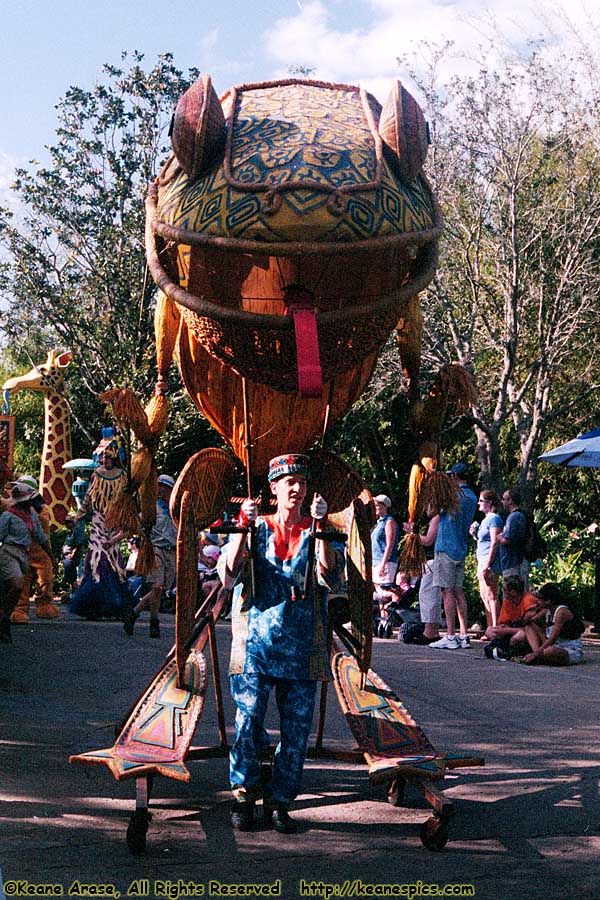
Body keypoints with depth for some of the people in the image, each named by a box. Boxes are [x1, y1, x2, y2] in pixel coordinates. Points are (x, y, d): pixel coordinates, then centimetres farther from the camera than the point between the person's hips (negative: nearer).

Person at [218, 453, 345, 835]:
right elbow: (228, 576, -5)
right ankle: (245, 796, 12)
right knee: (249, 721, -3)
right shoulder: (256, 528, 8)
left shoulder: (317, 532, 8)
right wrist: (243, 528, -13)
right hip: (257, 642, -1)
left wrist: (320, 528, -17)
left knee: (297, 729, 2)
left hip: (303, 646, 1)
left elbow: (330, 577, -10)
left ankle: (279, 803, 13)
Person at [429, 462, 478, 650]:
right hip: (461, 549, 8)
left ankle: (450, 637, -11)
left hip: (446, 548, -8)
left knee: (447, 591, -8)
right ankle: (464, 636, 7)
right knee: (458, 592, 9)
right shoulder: (472, 497, 13)